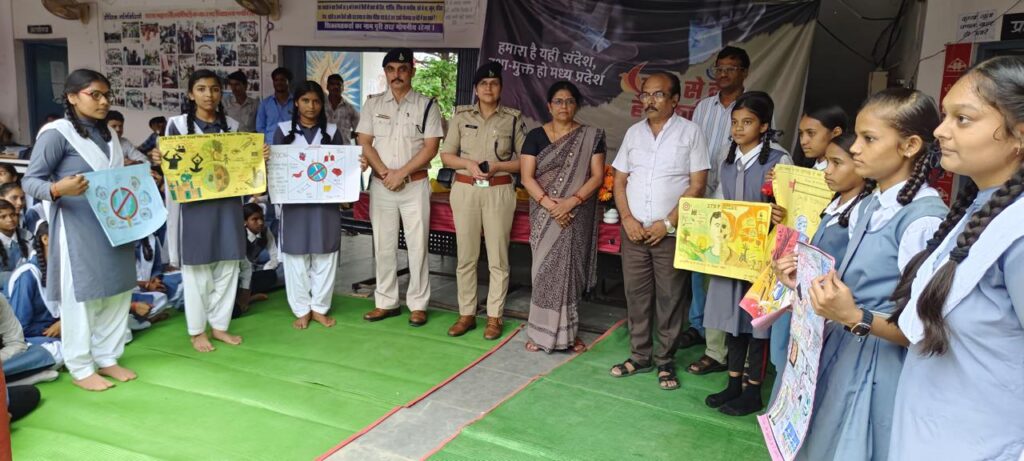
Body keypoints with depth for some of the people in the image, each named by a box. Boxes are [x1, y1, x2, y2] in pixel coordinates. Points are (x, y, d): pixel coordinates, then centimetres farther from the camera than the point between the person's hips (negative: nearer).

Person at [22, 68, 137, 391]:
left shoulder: (107, 133, 13)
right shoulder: (57, 133, -11)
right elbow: (30, 180, -13)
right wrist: (57, 190, -32)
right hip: (77, 229, -7)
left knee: (117, 292, 13)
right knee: (81, 296, 2)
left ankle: (107, 358, 27)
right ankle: (81, 369, 15)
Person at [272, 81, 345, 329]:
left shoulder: (332, 131, 7)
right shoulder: (283, 130, 5)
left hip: (325, 202, 1)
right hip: (294, 202, -1)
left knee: (324, 256, 5)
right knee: (296, 257, 4)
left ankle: (319, 308, 18)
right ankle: (301, 310, 16)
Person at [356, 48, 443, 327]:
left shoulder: (426, 105, -1)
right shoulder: (373, 104, 7)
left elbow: (430, 148, -7)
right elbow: (364, 143, 3)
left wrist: (401, 174, -13)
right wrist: (385, 173, -10)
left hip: (415, 185, -2)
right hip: (380, 185, 3)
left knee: (417, 245, 1)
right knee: (383, 246, 8)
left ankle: (418, 304, 10)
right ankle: (386, 302, 18)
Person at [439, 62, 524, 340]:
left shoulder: (512, 118, 1)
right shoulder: (461, 115, 6)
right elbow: (446, 155, 6)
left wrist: (498, 166, -14)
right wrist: (468, 164, -12)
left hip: (499, 192, -2)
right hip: (465, 190, 2)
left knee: (498, 258, 2)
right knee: (466, 256, 7)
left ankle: (494, 317, 12)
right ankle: (466, 314, 18)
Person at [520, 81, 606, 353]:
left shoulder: (591, 137, 3)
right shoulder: (536, 136, 4)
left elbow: (597, 175, -3)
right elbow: (527, 177, -3)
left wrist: (572, 201, -17)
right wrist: (550, 205, -16)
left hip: (577, 215, 0)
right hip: (545, 214, 0)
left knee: (571, 268, 3)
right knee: (546, 269, 1)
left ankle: (568, 332, 14)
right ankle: (542, 331, 9)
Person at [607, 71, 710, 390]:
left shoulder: (690, 132, -2)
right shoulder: (634, 132, 10)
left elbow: (697, 186, -6)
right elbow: (619, 180, 11)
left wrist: (668, 223, -12)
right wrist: (628, 218, -4)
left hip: (672, 232, -4)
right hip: (634, 230, 4)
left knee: (671, 298, 3)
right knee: (636, 294, 9)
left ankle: (666, 361, 16)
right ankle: (640, 356, 22)